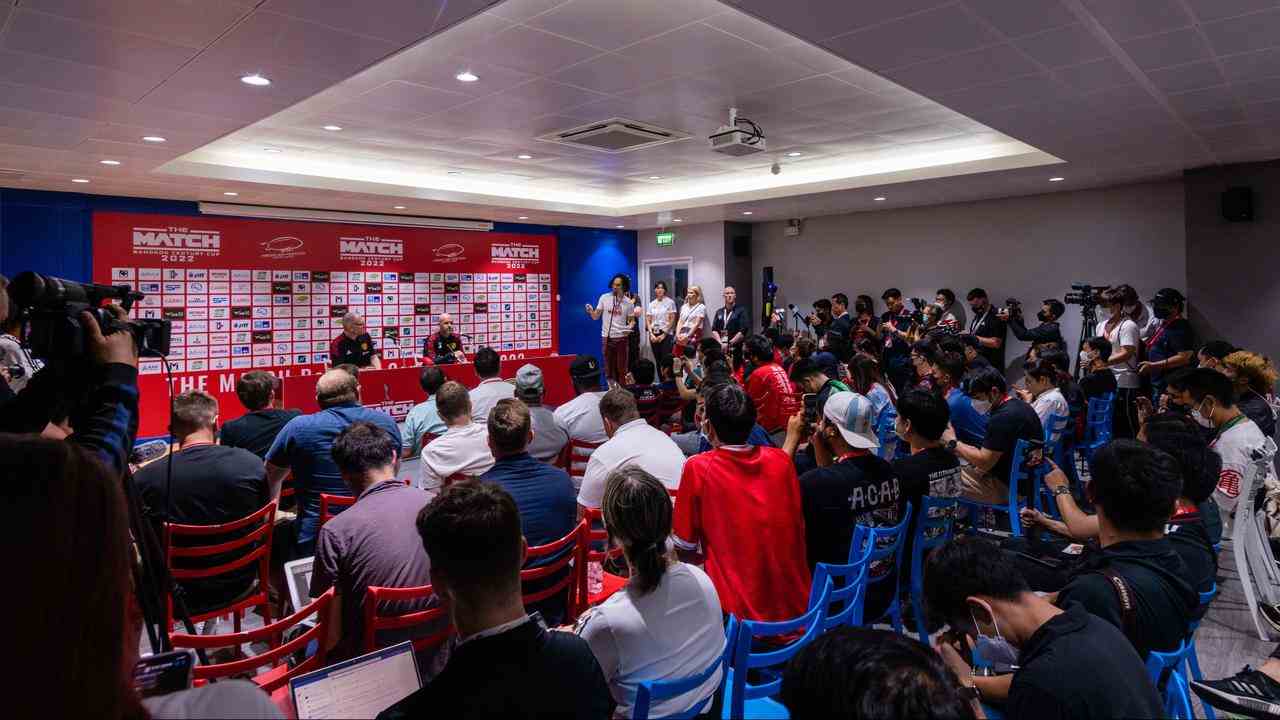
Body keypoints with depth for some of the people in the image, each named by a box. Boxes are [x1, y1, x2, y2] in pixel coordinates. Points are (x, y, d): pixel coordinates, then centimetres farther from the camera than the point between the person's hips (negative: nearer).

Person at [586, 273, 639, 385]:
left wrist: (629, 328, -15)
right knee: (609, 367, 8)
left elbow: (632, 320, 7)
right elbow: (596, 317, 1)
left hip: (621, 338, 0)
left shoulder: (629, 302, 0)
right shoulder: (604, 298, -1)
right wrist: (591, 311, -21)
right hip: (606, 338, 0)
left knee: (621, 367, 4)